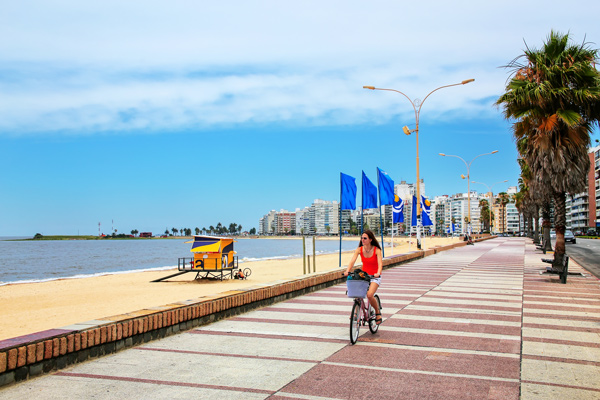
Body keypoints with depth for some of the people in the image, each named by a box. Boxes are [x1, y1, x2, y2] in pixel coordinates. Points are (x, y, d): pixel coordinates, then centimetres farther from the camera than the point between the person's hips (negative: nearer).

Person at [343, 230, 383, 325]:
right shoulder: (359, 249, -4)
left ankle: (378, 312, 4)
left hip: (375, 276, -4)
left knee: (369, 295, -25)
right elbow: (352, 261, -15)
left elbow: (380, 263, -24)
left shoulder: (376, 250, -13)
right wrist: (347, 271, -32)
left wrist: (378, 273, -43)